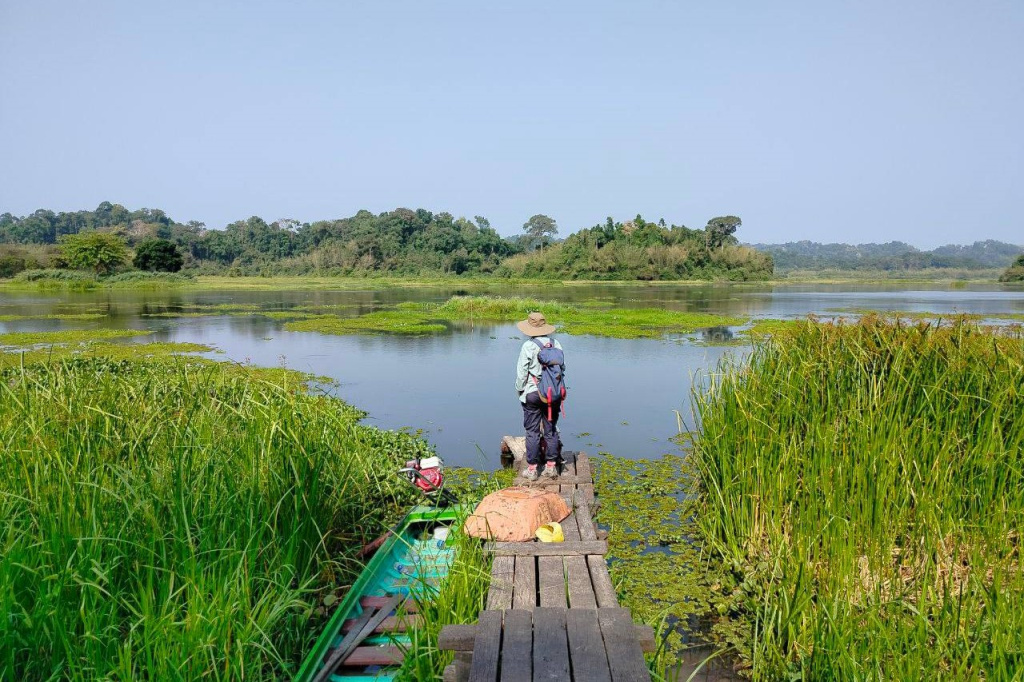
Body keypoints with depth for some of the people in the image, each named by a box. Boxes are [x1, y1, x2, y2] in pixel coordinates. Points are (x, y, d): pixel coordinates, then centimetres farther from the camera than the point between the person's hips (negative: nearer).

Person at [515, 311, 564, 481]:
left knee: (532, 432, 4)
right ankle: (551, 467, 17)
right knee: (551, 430, 12)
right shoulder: (556, 344, 1)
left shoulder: (528, 346, -12)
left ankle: (532, 469, 9)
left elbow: (521, 372, -10)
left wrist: (519, 390, 4)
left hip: (533, 393, -4)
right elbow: (562, 367, 7)